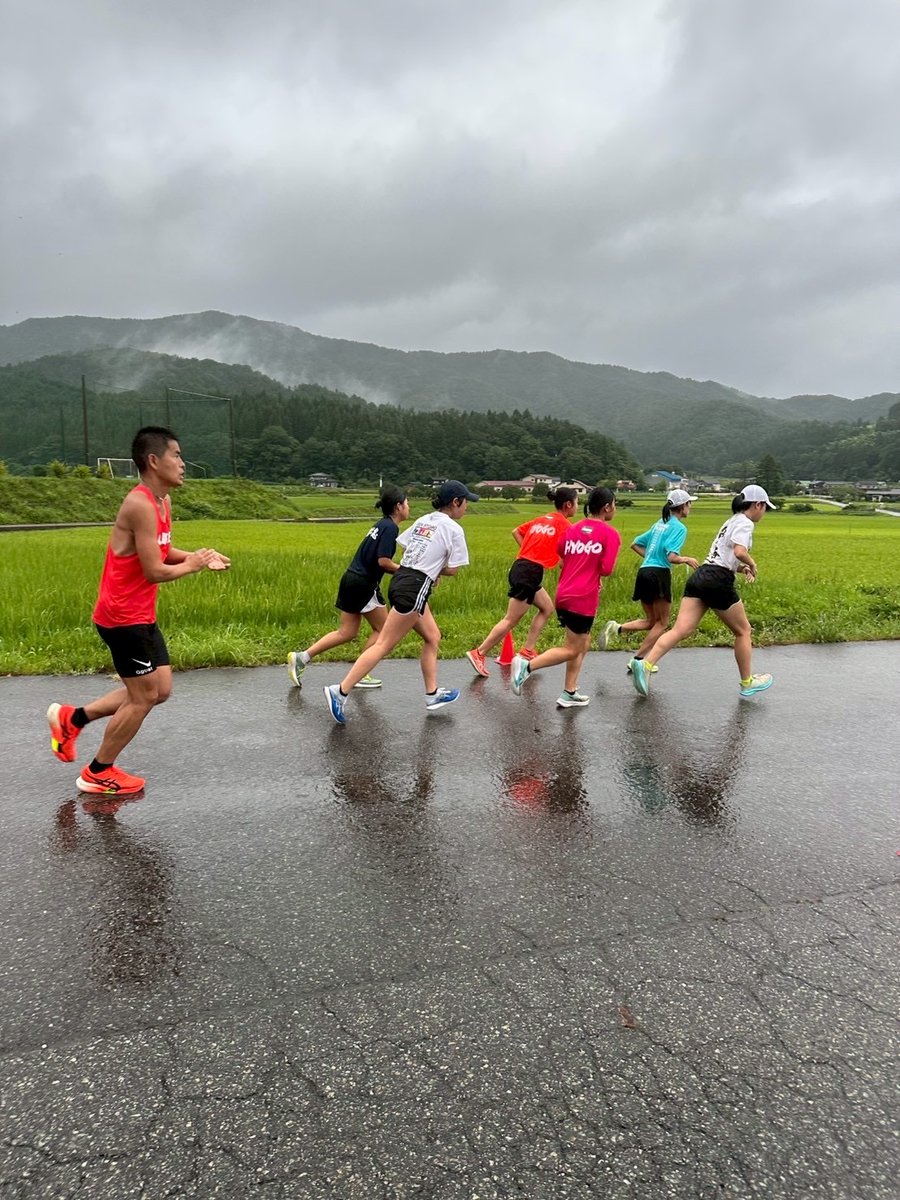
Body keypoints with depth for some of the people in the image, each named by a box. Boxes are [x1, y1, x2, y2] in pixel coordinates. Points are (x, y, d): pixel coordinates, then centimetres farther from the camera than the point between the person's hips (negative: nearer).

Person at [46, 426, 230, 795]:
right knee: (144, 697, 1)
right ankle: (97, 774, 20)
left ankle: (71, 718, 27)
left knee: (160, 690, 15)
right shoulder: (140, 505, -23)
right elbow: (155, 571, -25)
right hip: (123, 617, -10)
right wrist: (192, 565, -8)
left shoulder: (161, 502, 8)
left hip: (140, 615, 10)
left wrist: (200, 557, 1)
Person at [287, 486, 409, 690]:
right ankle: (361, 675, 9)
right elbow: (383, 561, -21)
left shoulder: (382, 525, 16)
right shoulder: (390, 527, -13)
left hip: (351, 580, 9)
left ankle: (301, 657, 8)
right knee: (382, 629, 6)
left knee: (346, 632, 12)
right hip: (364, 584, -9)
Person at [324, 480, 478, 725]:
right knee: (383, 645, -6)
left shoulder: (423, 520, 15)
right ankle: (340, 691, -6)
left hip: (400, 579, 9)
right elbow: (452, 569, -7)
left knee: (433, 637, 19)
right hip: (414, 589, -9)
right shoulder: (453, 529, -6)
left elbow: (404, 547, 14)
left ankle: (432, 695, 25)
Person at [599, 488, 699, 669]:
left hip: (643, 572, 8)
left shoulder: (659, 524, 17)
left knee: (651, 621, 16)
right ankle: (638, 659, 2)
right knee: (662, 622, 7)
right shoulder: (679, 527, -7)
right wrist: (687, 559, 1)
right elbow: (672, 557, -17)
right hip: (659, 574, -7)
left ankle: (617, 628, -6)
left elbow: (635, 544, 21)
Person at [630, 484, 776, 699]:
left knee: (681, 630, -5)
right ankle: (747, 683, 25)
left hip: (700, 576, 8)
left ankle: (645, 664, -23)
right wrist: (752, 564, -2)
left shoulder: (732, 521, 25)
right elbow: (739, 552, -21)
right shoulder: (744, 523, -3)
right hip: (718, 582, -8)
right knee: (743, 631, 12)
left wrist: (742, 568, 15)